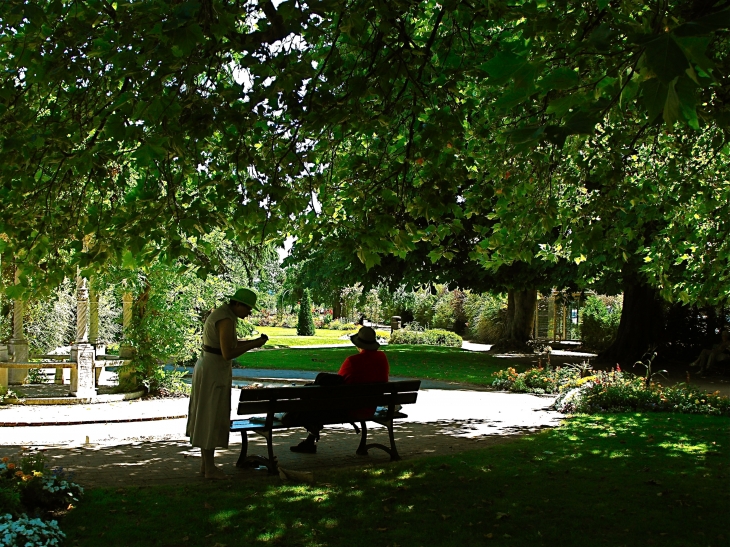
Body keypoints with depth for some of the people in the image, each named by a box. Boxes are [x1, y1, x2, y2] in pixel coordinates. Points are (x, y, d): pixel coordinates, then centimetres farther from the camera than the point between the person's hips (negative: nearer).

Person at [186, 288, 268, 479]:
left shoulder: (221, 313, 12)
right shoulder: (226, 320, -21)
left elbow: (230, 343, 21)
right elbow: (228, 353, -25)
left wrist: (254, 341, 10)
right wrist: (254, 344, -15)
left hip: (207, 369, 10)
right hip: (214, 373, -10)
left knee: (207, 418, 16)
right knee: (211, 420, -2)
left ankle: (206, 463, 25)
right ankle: (210, 469, 6)